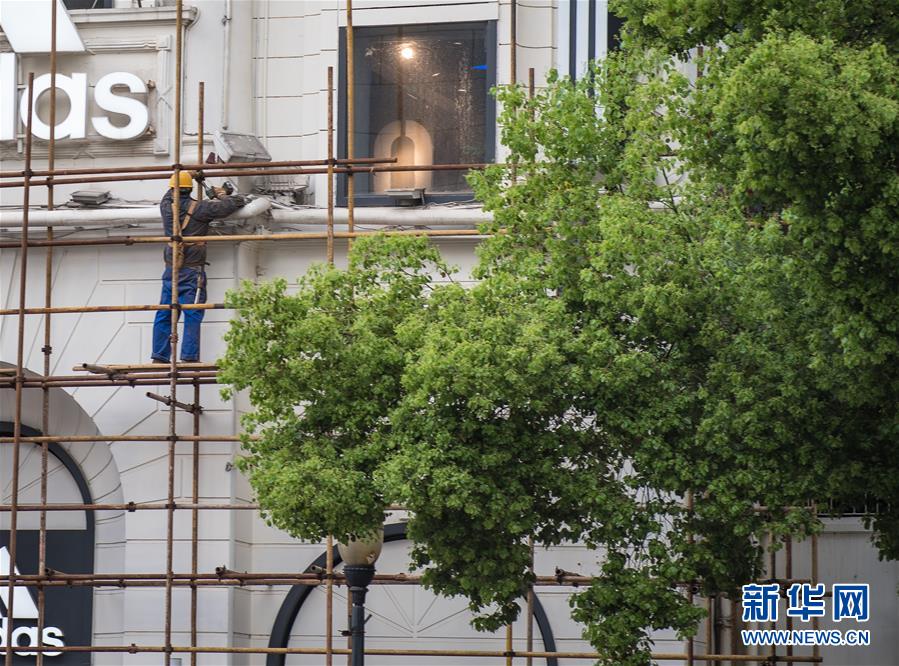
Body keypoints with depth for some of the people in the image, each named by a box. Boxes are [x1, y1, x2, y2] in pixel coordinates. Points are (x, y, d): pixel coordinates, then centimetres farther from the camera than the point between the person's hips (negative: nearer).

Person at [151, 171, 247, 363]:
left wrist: (188, 174, 42)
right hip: (192, 271, -4)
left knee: (164, 314, 9)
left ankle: (159, 356, 10)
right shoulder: (200, 208, -8)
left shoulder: (166, 207, 4)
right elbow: (236, 203, -8)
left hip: (170, 270, 4)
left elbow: (170, 195, 30)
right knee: (192, 316, -4)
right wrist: (221, 195, 14)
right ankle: (189, 357, -10)